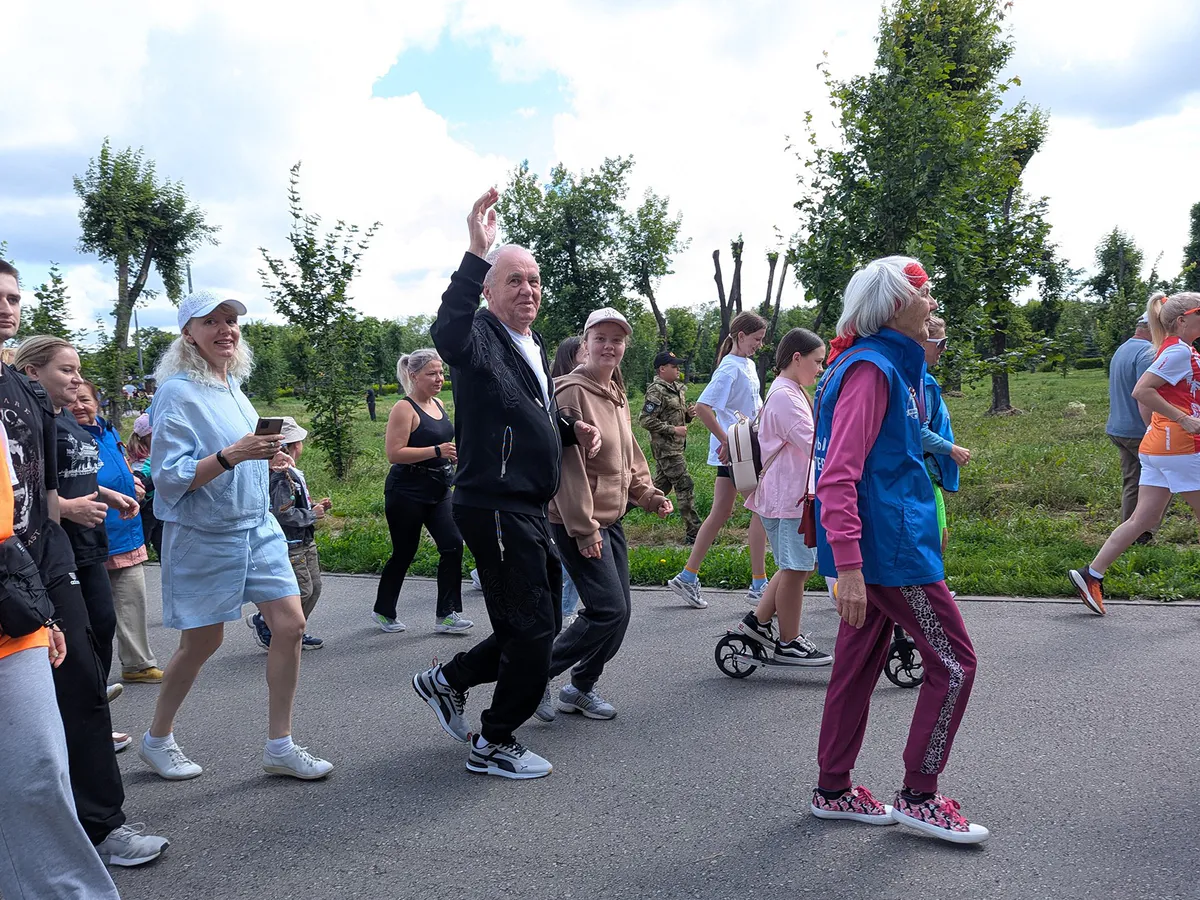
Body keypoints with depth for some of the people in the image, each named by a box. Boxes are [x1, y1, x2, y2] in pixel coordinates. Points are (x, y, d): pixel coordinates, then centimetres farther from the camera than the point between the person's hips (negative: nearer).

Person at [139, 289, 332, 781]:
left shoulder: (232, 384, 8)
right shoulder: (178, 391, -14)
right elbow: (170, 477, -20)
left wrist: (265, 457, 16)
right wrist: (232, 455, -30)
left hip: (257, 528, 7)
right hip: (203, 536, -6)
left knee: (290, 624, -1)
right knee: (202, 642, 6)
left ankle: (280, 745, 11)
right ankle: (156, 739, 30)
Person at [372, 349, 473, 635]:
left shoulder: (438, 404, 11)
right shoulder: (404, 409, -13)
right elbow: (394, 453, -20)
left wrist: (456, 451, 6)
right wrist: (437, 451, -25)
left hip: (438, 491, 7)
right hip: (407, 492, -7)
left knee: (453, 545, -6)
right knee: (404, 553, 4)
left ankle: (446, 615, 0)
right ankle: (383, 611, 25)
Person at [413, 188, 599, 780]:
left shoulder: (533, 348, 16)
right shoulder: (482, 338, -13)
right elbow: (448, 335, -39)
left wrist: (571, 429, 10)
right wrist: (476, 253, -46)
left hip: (529, 509, 10)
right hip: (493, 506, -10)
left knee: (544, 622, 19)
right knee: (532, 631, -2)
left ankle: (447, 681, 34)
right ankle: (494, 746, 17)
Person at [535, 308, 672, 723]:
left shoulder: (618, 395, 13)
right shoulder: (573, 392, -15)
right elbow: (569, 464, -20)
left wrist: (648, 494, 11)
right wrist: (584, 528, -21)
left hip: (611, 519, 9)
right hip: (579, 522, -9)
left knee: (619, 612, 10)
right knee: (608, 610, -11)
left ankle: (581, 688, 25)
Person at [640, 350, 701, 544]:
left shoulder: (677, 388, 14)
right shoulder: (656, 391, -15)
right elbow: (646, 420, -20)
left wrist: (688, 415, 2)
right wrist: (673, 430, -20)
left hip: (675, 446, 10)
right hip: (665, 447, -10)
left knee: (661, 485, 16)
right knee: (685, 486, -9)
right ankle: (693, 533, -6)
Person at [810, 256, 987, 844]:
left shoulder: (897, 367, 16)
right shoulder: (870, 369, -17)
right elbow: (838, 476, -24)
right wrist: (848, 566, -28)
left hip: (886, 540, 10)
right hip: (889, 546, -10)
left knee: (859, 665, 14)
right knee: (953, 663, -1)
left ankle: (832, 791, 25)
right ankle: (919, 797, 11)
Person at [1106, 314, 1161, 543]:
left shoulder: (1121, 350, 16)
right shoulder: (1147, 352, -16)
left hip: (1118, 429, 9)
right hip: (1138, 430, -9)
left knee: (1131, 483, 12)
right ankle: (1145, 533, -2)